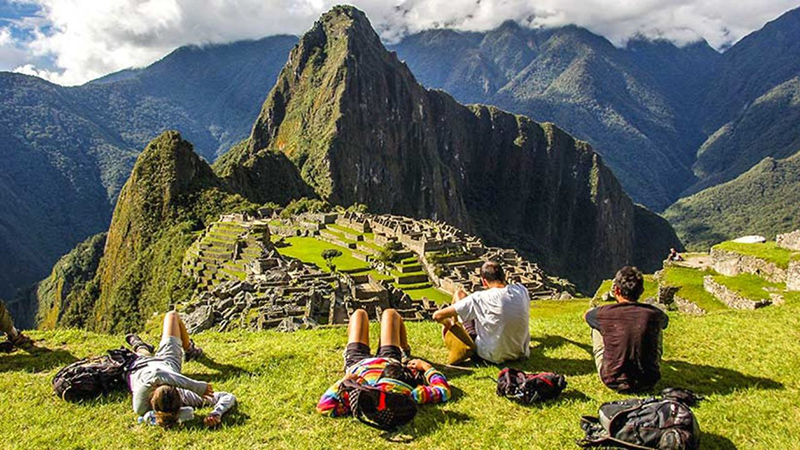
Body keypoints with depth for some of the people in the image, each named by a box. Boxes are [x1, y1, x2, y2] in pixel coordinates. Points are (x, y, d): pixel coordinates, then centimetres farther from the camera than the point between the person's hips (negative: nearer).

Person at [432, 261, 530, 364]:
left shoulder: (480, 299, -21)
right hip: (521, 353, 4)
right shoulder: (522, 290, -9)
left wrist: (449, 324, 7)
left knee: (459, 294, 5)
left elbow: (437, 316, -16)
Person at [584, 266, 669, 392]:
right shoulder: (653, 314, -11)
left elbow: (586, 315, 11)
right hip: (647, 383, 2)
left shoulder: (605, 313, -15)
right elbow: (665, 321, 17)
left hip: (613, 383, -1)